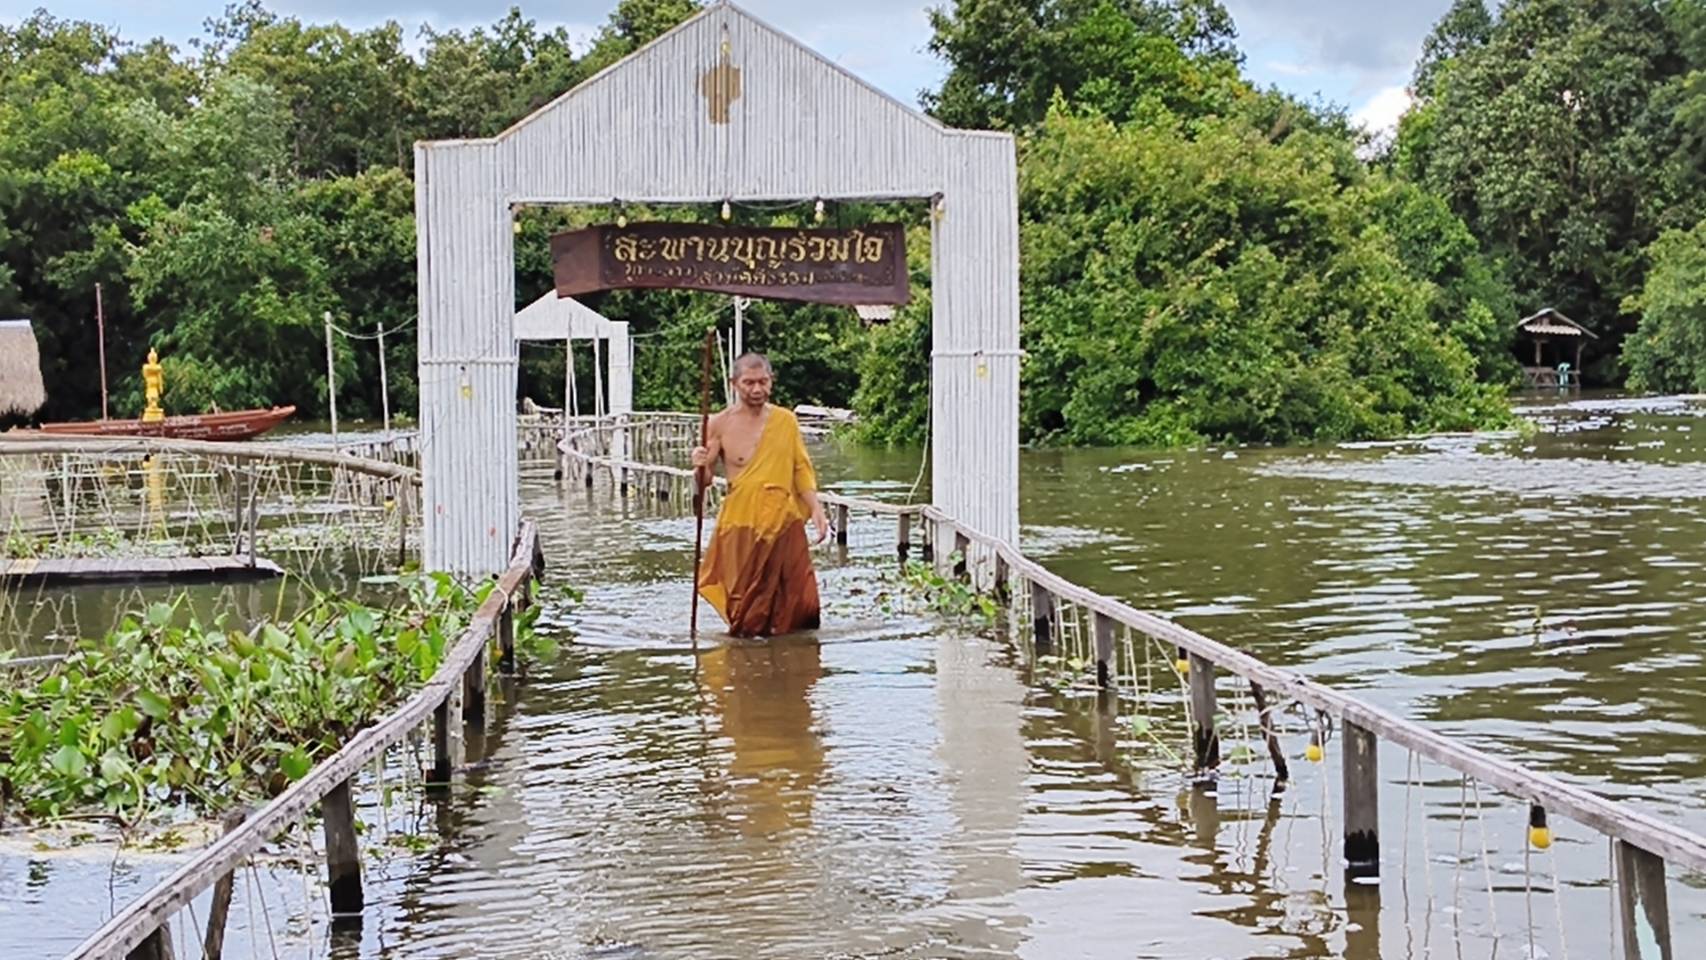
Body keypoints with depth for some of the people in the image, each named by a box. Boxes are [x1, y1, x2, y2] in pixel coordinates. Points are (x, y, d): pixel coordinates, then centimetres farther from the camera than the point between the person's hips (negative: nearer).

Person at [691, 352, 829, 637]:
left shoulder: (786, 420, 6)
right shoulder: (721, 425, -1)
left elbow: (802, 469, 10)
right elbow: (705, 479, 4)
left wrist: (815, 508, -2)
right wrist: (700, 465, -19)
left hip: (785, 522, 2)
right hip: (742, 524, -2)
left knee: (796, 608, 2)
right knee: (746, 607, -1)